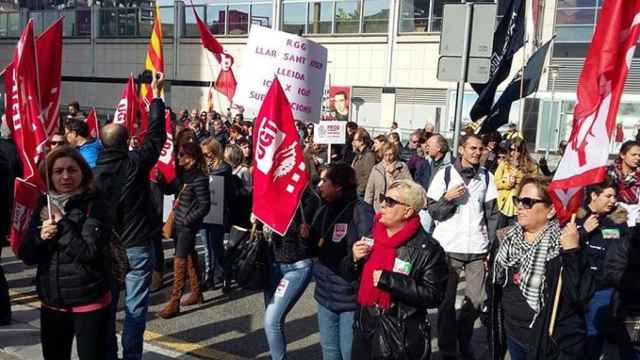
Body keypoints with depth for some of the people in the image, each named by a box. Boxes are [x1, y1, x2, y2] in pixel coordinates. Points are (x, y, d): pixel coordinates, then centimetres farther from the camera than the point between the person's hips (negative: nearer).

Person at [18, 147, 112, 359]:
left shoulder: (95, 205, -11)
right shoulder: (44, 206, 5)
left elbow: (90, 252, -19)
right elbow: (26, 256, 6)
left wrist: (61, 224, -18)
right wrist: (41, 237, -13)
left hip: (90, 302, -5)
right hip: (51, 303, 5)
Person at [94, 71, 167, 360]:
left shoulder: (94, 171, -5)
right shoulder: (136, 162, -12)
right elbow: (155, 134, -2)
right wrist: (156, 95, 7)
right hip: (137, 247, -3)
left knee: (106, 305, 15)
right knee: (135, 307, 5)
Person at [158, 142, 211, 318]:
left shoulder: (199, 179, -19)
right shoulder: (182, 173, 5)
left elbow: (204, 206, -17)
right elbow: (170, 190, 14)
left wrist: (187, 220, -17)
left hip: (188, 225, -8)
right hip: (178, 223, 8)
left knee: (180, 261, -6)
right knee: (190, 258, 17)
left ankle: (174, 302, 1)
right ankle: (197, 293, 31)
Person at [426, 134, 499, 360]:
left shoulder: (487, 176, 7)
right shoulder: (445, 174, -1)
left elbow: (491, 214, 10)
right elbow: (432, 211, 0)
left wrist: (491, 247, 5)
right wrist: (448, 198, -18)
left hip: (477, 248, 2)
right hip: (449, 247, -2)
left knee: (476, 300, 6)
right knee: (446, 301, 3)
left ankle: (463, 340, 30)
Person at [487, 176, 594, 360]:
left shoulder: (565, 242, -16)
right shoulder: (507, 238, -1)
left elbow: (579, 297, -26)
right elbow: (496, 286, 10)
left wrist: (572, 252, -33)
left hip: (557, 345, -5)